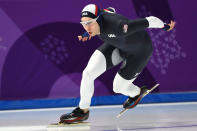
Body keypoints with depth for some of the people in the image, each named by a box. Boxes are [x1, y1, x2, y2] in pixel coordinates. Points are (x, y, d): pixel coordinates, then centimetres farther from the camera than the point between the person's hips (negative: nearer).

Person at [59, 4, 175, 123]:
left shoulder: (117, 26, -45)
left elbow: (148, 21, -32)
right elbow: (111, 10, 4)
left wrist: (165, 26, -12)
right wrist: (88, 33, 10)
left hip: (139, 51, -6)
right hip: (116, 46, 6)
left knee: (118, 88, 7)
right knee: (88, 73, -11)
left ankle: (137, 92, 42)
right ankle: (83, 110, 8)